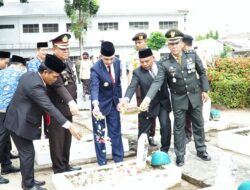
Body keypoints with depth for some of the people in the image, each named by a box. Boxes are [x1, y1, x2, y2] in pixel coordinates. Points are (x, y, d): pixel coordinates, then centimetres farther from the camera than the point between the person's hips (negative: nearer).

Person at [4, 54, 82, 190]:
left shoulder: (30, 74, 1)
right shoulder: (35, 85, -29)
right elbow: (50, 108, -35)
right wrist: (70, 126, -37)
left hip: (21, 121, 10)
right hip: (19, 123, -10)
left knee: (26, 152, 17)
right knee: (28, 153, 1)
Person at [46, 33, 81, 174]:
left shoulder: (69, 62, 10)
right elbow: (59, 86, -29)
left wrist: (73, 103, 15)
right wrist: (71, 102, -40)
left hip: (68, 108, 8)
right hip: (56, 109, -8)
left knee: (67, 139, 16)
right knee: (57, 140, 3)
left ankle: (65, 165, 29)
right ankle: (59, 169, 16)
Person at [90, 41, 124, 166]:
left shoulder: (117, 62, -7)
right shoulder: (96, 69, -24)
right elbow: (94, 88, -36)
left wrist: (120, 98, 5)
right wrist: (95, 106, -51)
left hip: (113, 103, 5)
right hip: (100, 104, -5)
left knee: (116, 132, 12)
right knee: (99, 135, 5)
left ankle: (119, 161, 24)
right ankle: (102, 164, 18)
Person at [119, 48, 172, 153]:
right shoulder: (137, 72, -14)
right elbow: (132, 87, -28)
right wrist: (126, 99, -48)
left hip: (163, 102, 2)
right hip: (149, 104, -2)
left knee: (166, 126, -3)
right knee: (143, 130, 5)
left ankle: (164, 151, 16)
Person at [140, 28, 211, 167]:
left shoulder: (192, 56, -8)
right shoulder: (165, 63, -15)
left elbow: (202, 72, 3)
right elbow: (157, 82, -22)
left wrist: (204, 90, 1)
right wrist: (148, 98, -35)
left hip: (195, 95, 2)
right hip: (178, 99, -2)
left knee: (198, 124, 14)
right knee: (179, 127, 7)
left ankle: (201, 150, 33)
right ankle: (180, 156, 22)